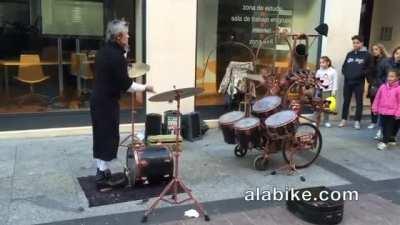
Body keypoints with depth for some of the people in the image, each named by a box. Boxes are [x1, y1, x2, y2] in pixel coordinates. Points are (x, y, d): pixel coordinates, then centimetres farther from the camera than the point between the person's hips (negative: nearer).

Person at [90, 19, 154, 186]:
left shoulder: (103, 51, 9)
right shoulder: (117, 56, -19)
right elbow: (125, 85, -19)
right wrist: (145, 87, -6)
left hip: (97, 98, 9)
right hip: (108, 102, -9)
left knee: (100, 135, 15)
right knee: (109, 137, 0)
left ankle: (101, 169, 25)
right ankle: (103, 174, 6)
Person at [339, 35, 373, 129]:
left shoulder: (366, 55, 2)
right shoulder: (349, 54, 12)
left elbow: (369, 69, -2)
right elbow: (344, 66, 15)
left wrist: (361, 74, -15)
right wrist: (345, 73, -2)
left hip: (359, 82, -3)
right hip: (348, 81, 3)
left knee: (359, 102, 2)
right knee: (346, 101, 8)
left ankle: (357, 121, 9)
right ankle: (344, 119, 17)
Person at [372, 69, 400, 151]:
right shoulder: (383, 87, 2)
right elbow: (377, 98, 9)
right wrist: (375, 108, 9)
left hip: (392, 113, -5)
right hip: (382, 111, 5)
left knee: (389, 128, -2)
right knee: (384, 127, 13)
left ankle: (384, 142, -4)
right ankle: (391, 139, 31)